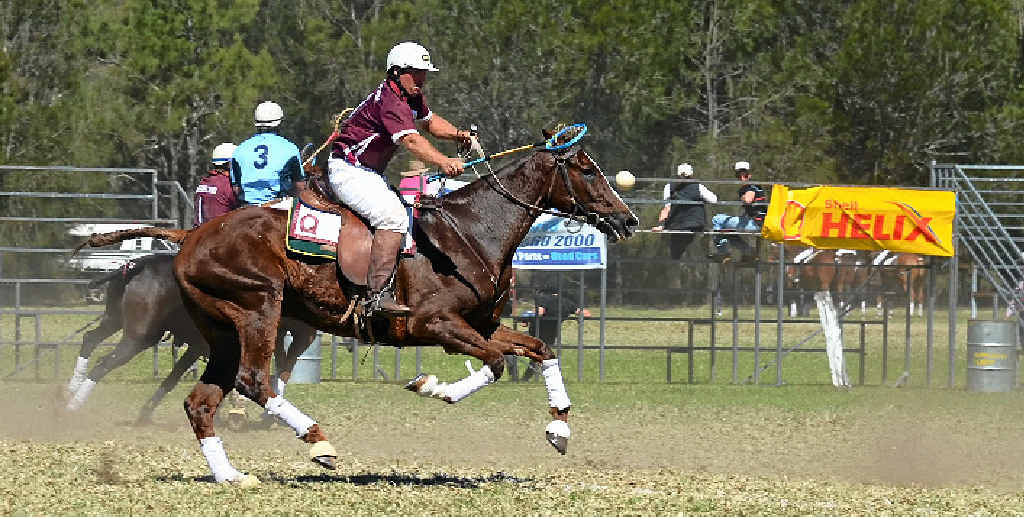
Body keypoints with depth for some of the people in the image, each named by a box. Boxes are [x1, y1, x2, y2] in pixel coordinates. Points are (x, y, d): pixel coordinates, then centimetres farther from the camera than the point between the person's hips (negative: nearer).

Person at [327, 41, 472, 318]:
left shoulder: (412, 96, 7)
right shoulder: (390, 100, -25)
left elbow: (429, 120, 27)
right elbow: (411, 140, -39)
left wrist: (458, 134, 7)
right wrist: (445, 163, -52)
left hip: (372, 173, 11)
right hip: (349, 172, -11)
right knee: (393, 218, -27)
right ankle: (377, 295, -34)